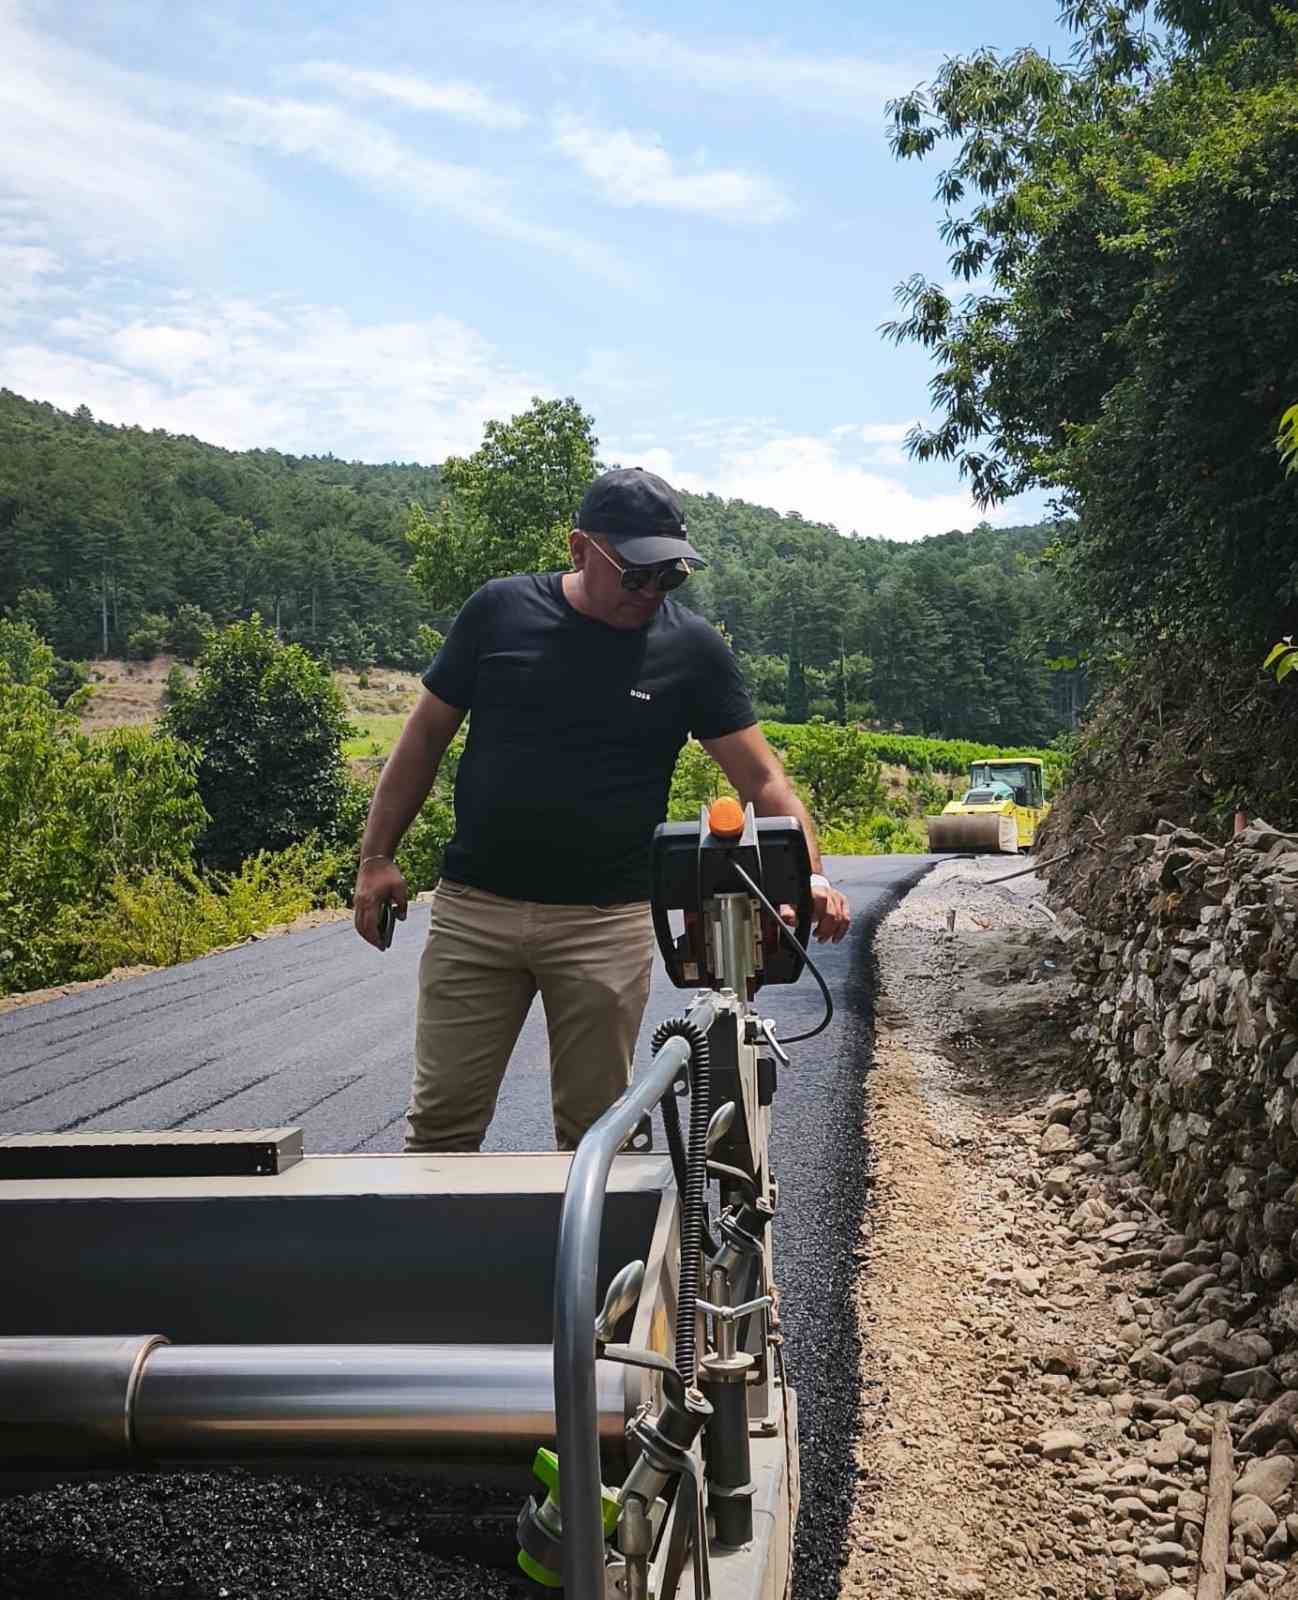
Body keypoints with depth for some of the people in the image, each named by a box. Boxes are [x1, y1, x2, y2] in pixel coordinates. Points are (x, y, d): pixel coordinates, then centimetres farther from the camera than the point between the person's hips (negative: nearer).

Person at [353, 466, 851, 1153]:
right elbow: (426, 734, 8)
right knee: (443, 1122, 6)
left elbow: (761, 777, -1)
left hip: (607, 924, 0)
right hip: (474, 910, 1)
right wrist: (376, 856, 5)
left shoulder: (693, 647, -1)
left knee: (594, 1128, 9)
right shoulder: (500, 610, 0)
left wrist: (809, 873, -16)